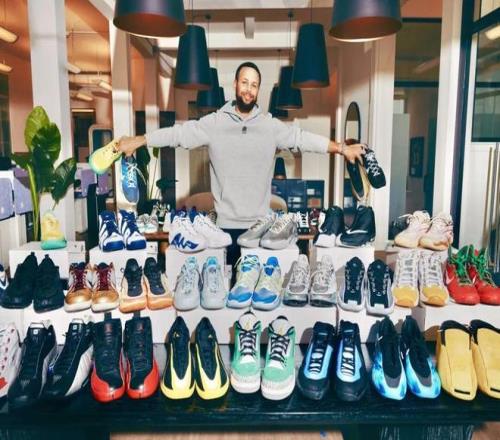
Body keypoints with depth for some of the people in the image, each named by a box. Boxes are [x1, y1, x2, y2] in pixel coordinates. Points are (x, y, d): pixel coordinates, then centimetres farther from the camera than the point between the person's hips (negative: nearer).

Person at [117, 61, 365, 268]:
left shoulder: (271, 126, 3)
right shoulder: (214, 123, 0)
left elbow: (304, 139, 2)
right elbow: (179, 133, -1)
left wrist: (342, 148, -3)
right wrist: (137, 141, -4)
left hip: (260, 223, 1)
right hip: (226, 223, -1)